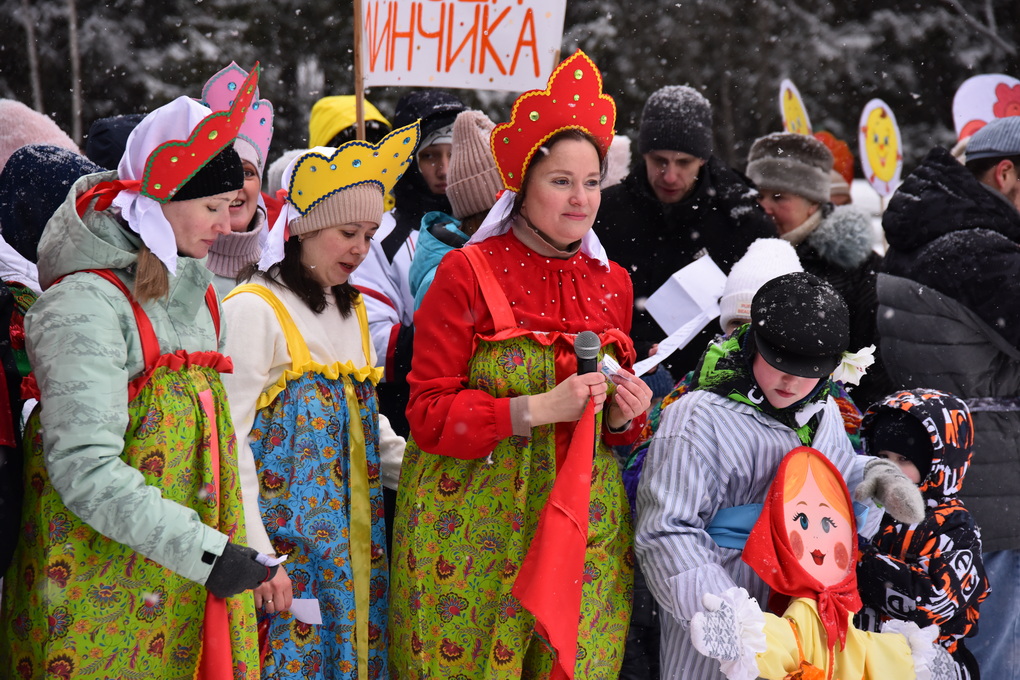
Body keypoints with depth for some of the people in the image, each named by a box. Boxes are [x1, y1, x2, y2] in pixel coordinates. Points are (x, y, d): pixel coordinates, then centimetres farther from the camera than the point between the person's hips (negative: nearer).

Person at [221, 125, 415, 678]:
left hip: (353, 544, 8)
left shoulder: (351, 310, 15)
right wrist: (255, 555, -18)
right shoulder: (254, 308, -9)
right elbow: (230, 441, -14)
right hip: (285, 544, -7)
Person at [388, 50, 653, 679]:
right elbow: (429, 412, -10)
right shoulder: (468, 273, -6)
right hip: (473, 527, -4)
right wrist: (538, 408, -19)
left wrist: (624, 416, -2)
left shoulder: (611, 282, 10)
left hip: (585, 527, 5)